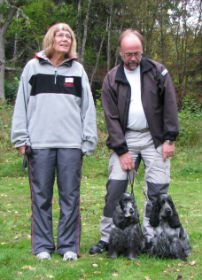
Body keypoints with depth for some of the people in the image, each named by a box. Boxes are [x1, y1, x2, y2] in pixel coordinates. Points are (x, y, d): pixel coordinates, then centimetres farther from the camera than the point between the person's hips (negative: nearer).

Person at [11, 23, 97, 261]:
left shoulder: (78, 70, 13)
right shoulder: (33, 67, 10)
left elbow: (88, 107, 11)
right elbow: (21, 104, 8)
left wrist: (88, 140, 5)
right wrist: (21, 138, 1)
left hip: (71, 143, 1)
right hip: (39, 143, 0)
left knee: (70, 195, 2)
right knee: (41, 195, 3)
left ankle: (69, 246, 10)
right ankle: (42, 245, 12)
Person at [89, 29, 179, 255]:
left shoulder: (157, 71, 1)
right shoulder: (111, 79, 2)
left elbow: (170, 105, 0)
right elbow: (111, 117, -1)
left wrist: (169, 139, -6)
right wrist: (122, 150, -8)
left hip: (154, 138, 0)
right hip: (125, 139, 1)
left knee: (157, 189, -2)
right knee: (115, 188, -4)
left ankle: (151, 239, 10)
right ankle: (107, 238, 7)